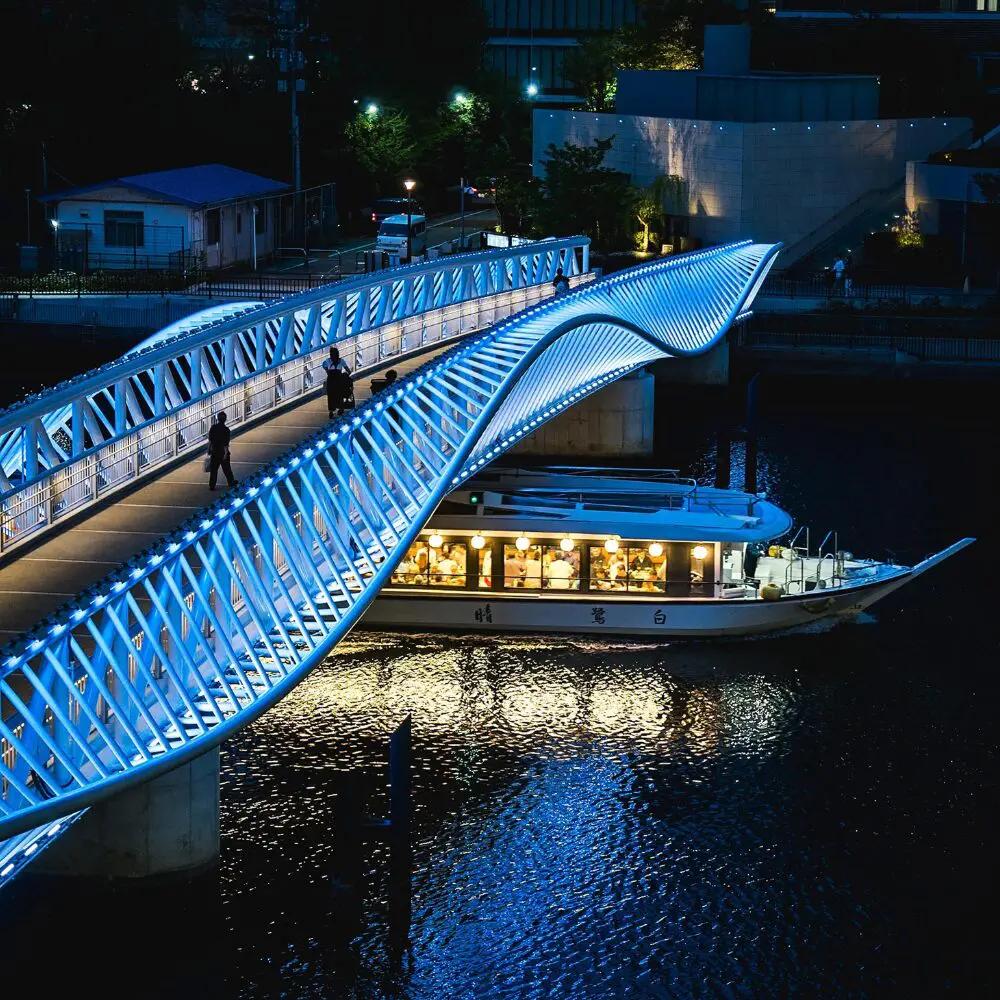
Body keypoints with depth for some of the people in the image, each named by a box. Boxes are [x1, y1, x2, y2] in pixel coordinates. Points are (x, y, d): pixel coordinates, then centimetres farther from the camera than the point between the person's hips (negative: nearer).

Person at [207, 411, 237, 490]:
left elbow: (210, 440, 4)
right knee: (227, 469, 12)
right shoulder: (225, 429, -15)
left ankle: (212, 485, 6)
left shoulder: (213, 427, -3)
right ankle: (231, 482, 27)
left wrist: (209, 450, 13)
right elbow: (226, 443, -18)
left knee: (213, 469, 7)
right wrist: (226, 453, -16)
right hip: (222, 452, -3)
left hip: (214, 452, 3)